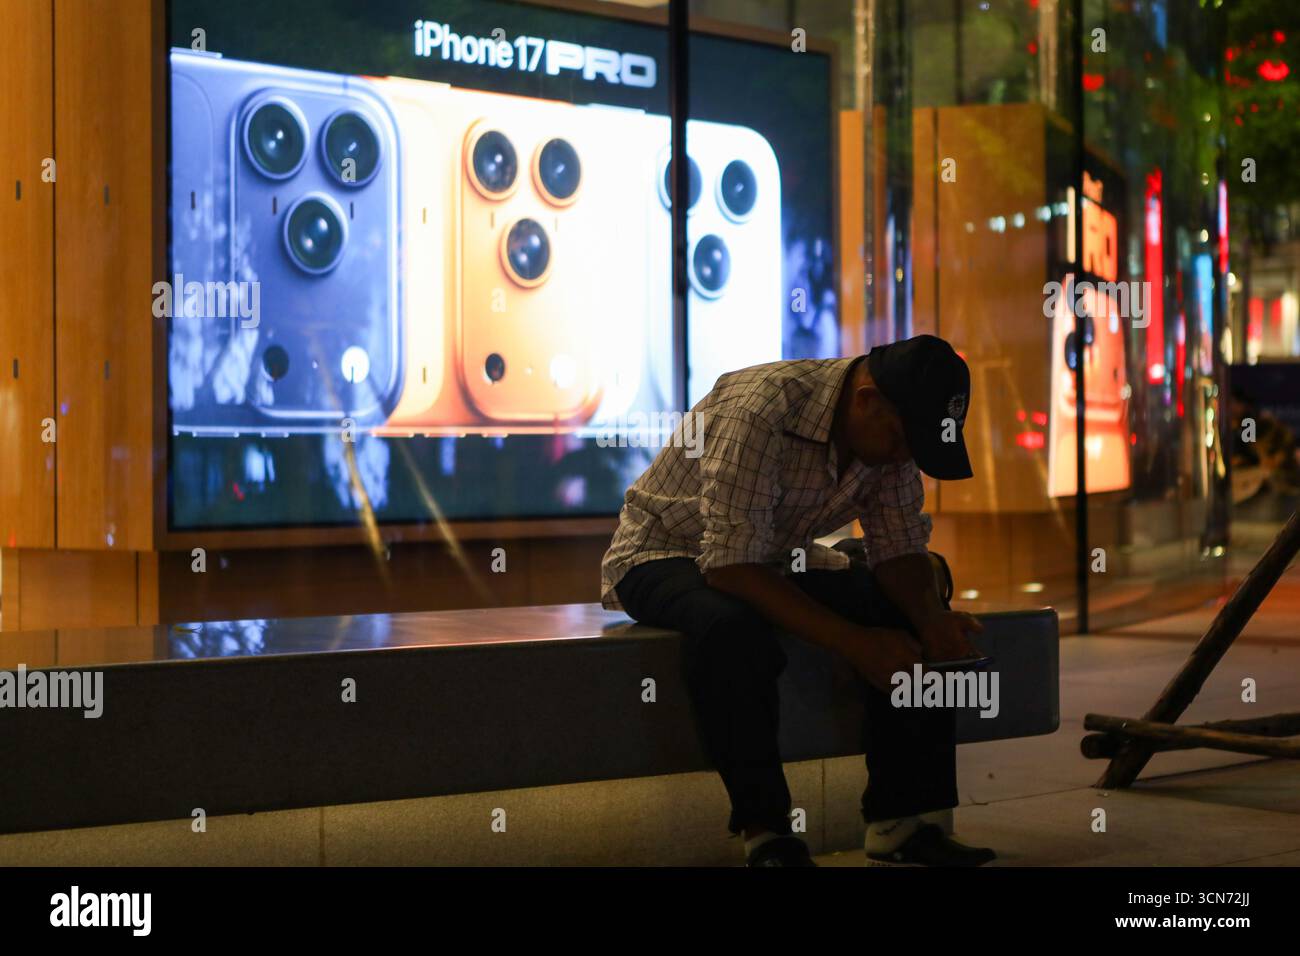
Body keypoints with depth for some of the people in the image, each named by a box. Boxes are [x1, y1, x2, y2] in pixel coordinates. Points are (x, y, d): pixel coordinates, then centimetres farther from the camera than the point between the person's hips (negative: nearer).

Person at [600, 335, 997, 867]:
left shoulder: (892, 428, -9)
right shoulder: (760, 410, -32)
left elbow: (899, 550, -3)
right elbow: (731, 566, -35)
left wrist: (932, 618, -25)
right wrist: (853, 642, -38)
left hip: (781, 560, 7)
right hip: (667, 553, -7)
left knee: (914, 627, -14)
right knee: (734, 631, -39)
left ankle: (898, 823, -9)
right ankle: (766, 833, -26)